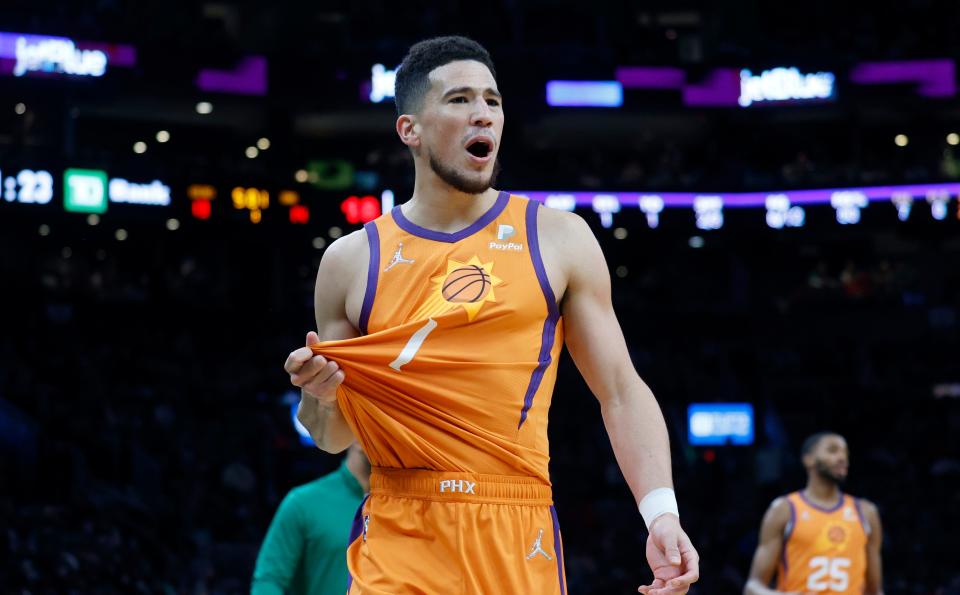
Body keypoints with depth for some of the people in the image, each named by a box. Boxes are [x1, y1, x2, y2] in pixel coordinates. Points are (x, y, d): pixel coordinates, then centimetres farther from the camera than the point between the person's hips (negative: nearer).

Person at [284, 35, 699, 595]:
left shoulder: (559, 238, 5)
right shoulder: (352, 259, 7)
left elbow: (621, 392, 4)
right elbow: (334, 438, 14)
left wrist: (661, 513, -9)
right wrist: (322, 397, -8)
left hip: (517, 539, 0)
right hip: (399, 539, 0)